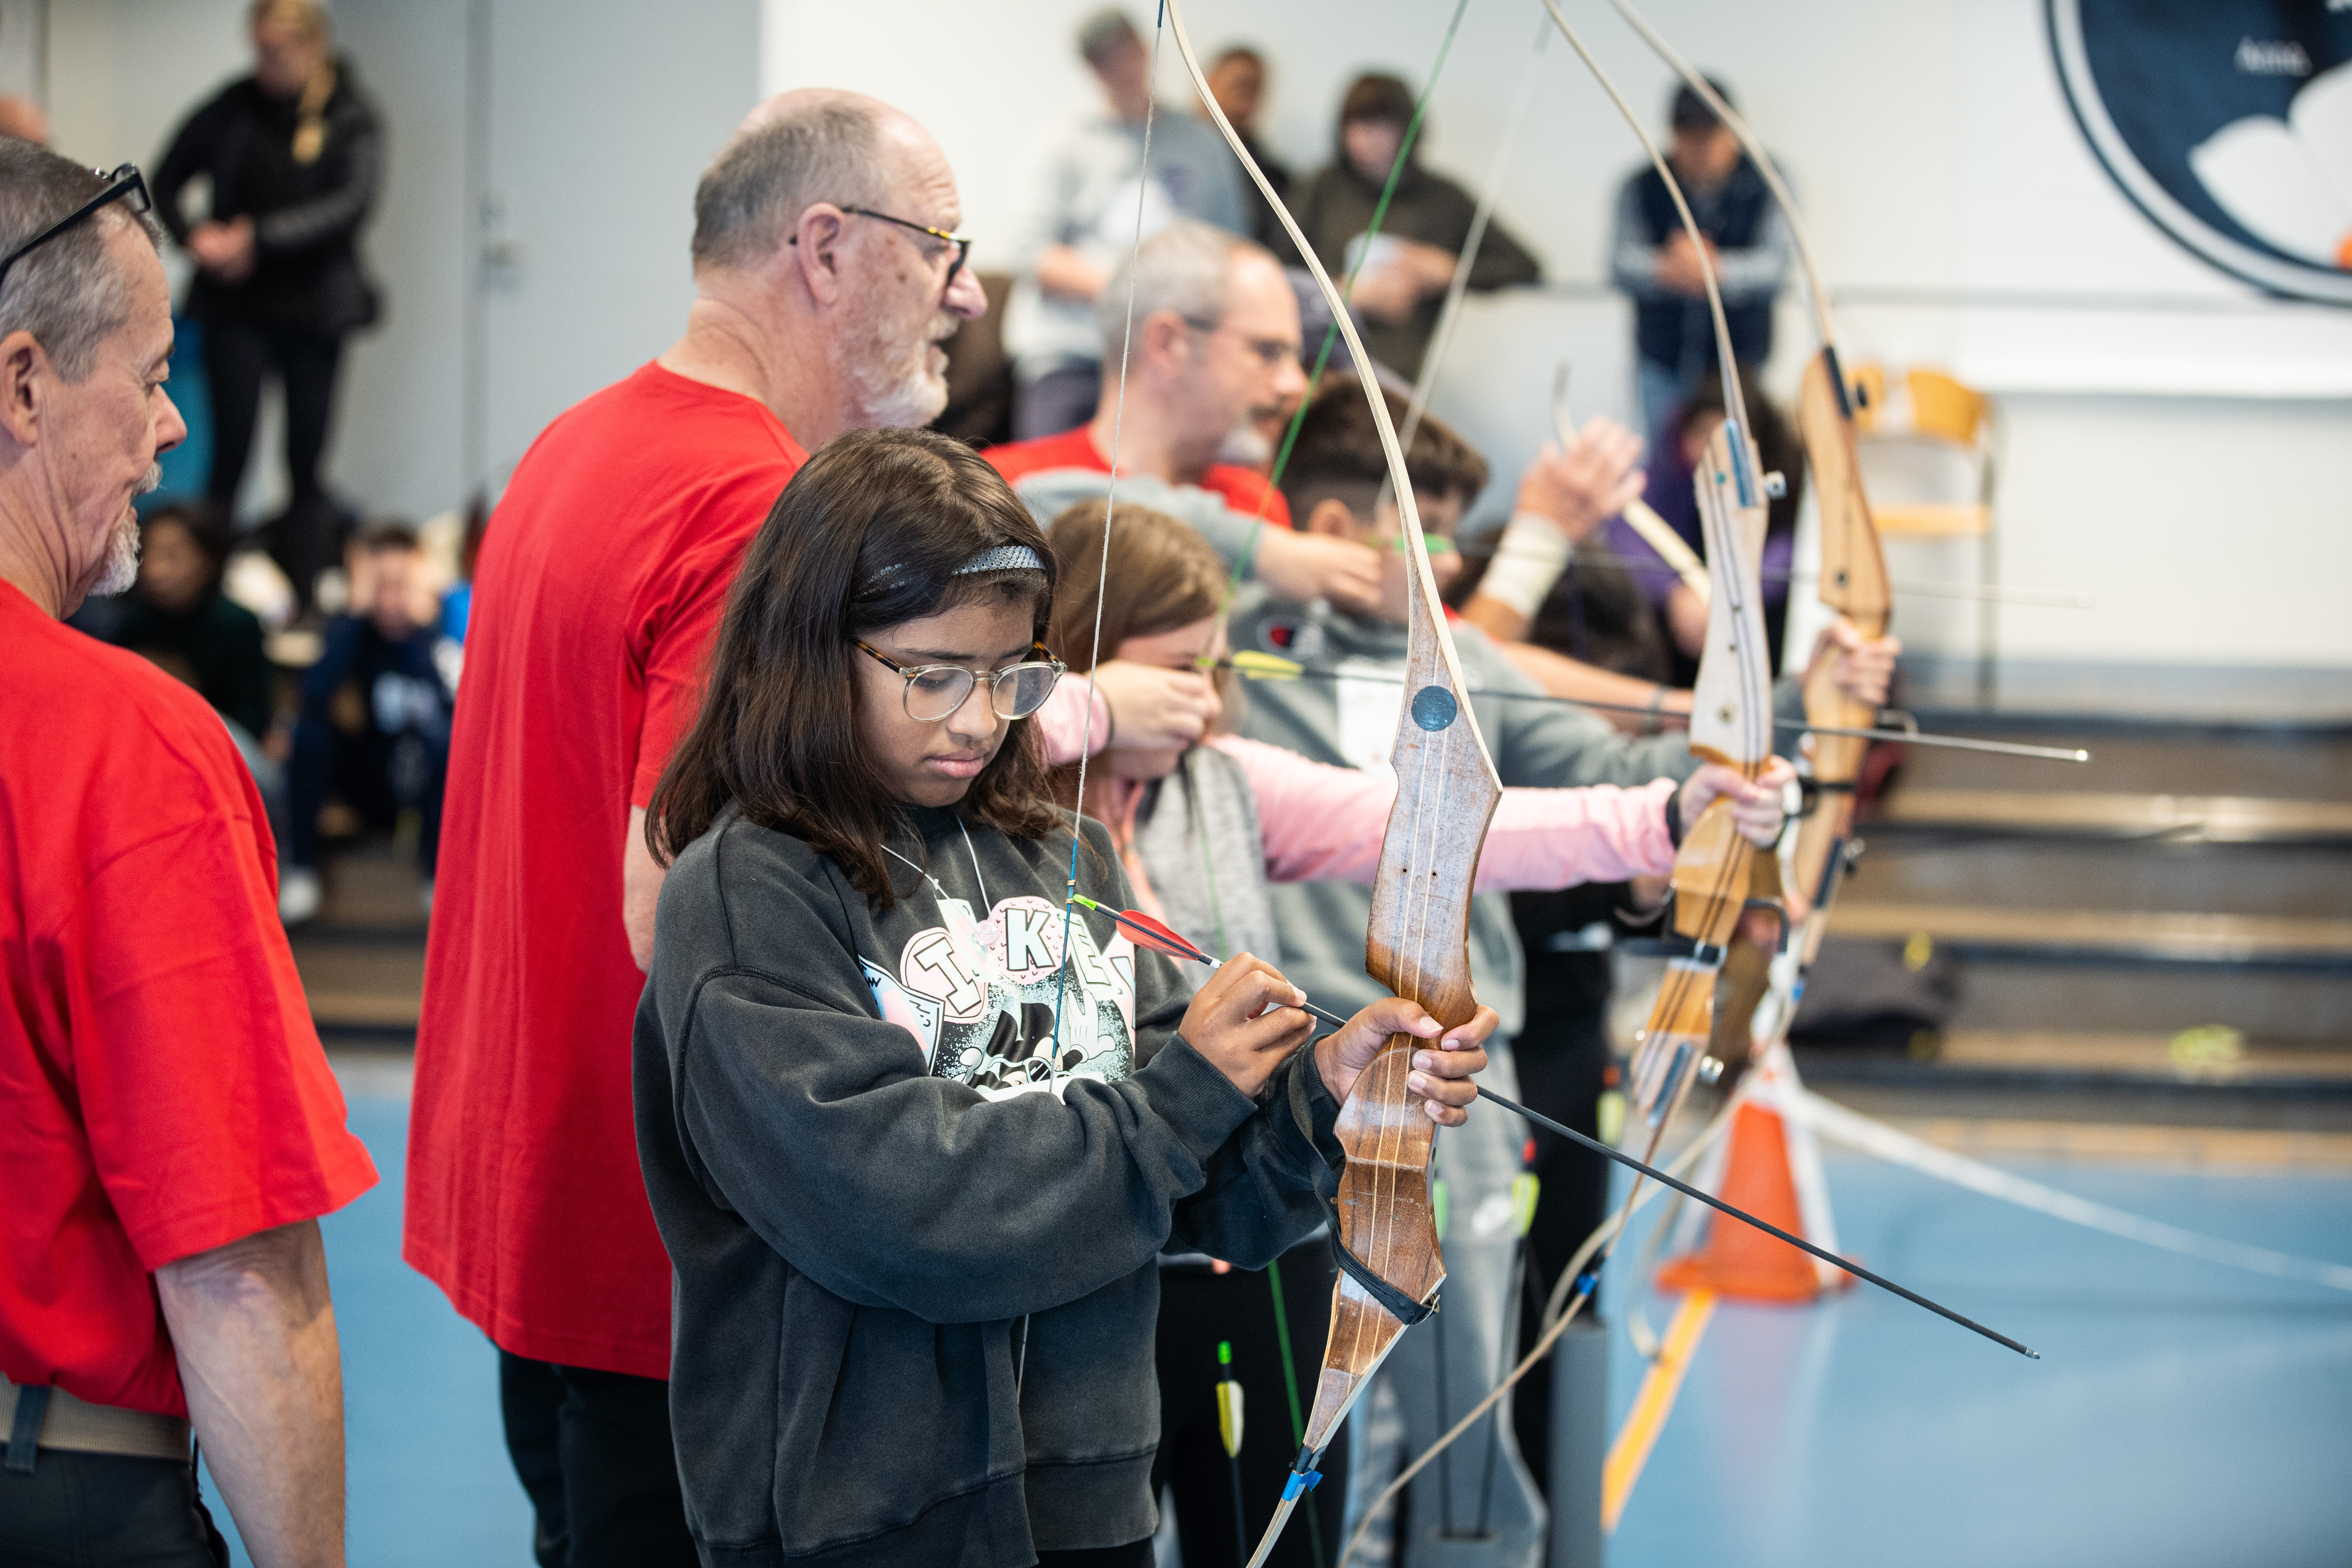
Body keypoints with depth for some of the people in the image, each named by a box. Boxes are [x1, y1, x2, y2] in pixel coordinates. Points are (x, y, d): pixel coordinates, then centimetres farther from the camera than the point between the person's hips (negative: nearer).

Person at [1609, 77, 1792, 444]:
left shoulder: (1767, 185, -4)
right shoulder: (1641, 189, -1)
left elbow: (1776, 262, -14)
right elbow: (1622, 260, -12)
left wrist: (1719, 271, -36)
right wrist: (1665, 270, -37)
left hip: (1740, 361, -1)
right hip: (1663, 364, 1)